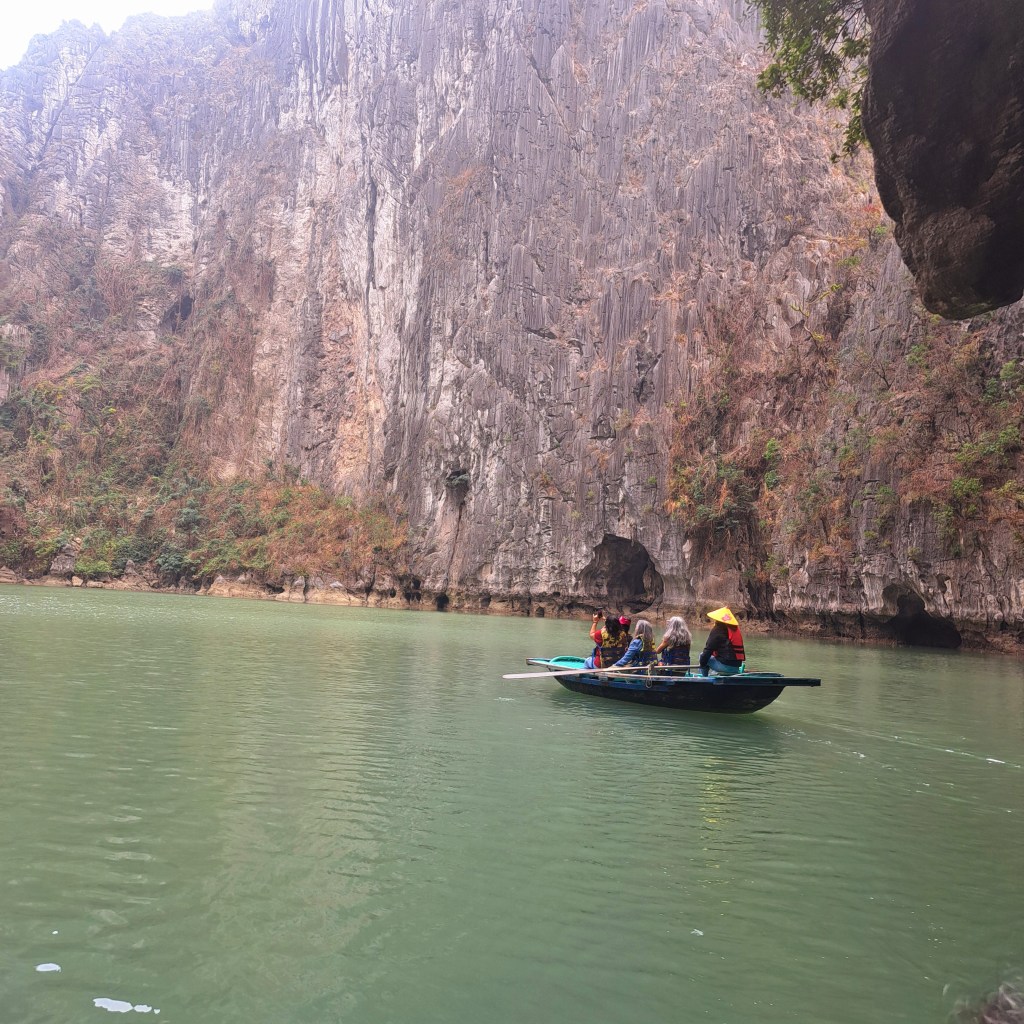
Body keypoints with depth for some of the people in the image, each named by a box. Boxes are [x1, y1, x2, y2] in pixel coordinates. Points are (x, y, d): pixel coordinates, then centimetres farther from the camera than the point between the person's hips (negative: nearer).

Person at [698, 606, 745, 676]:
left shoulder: (717, 629, -6)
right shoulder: (736, 629, 14)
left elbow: (708, 649, -6)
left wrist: (702, 663, 4)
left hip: (725, 666, -8)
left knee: (702, 655, 8)